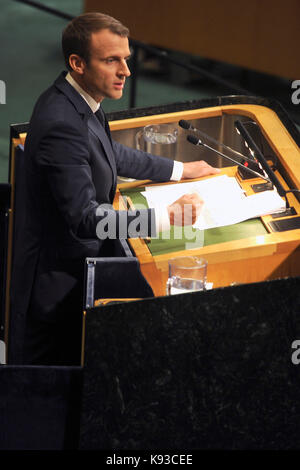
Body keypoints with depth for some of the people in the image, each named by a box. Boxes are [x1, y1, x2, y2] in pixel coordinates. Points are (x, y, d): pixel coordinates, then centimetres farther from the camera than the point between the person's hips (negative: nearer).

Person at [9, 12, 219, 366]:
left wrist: (180, 170, 22)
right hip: (59, 280, -10)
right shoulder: (62, 125, -31)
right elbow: (85, 218, -33)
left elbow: (111, 154, 21)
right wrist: (166, 217, -35)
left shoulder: (76, 99, 1)